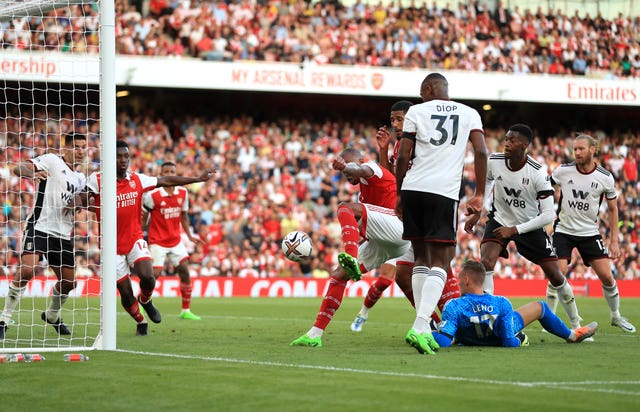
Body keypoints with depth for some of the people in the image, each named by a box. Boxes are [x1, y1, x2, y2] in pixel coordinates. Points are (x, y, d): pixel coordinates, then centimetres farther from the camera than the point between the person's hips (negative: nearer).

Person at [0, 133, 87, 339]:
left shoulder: (80, 179, 18)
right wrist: (32, 173, -37)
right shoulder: (51, 161, -3)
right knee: (26, 270, -25)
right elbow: (18, 168, -14)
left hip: (63, 233, 7)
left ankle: (52, 315, 38)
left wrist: (74, 204, 6)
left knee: (68, 281, 9)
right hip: (39, 227, -7)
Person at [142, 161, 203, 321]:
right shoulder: (153, 195, -13)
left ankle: (186, 310, 5)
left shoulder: (183, 193, 2)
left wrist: (190, 236, 11)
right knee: (154, 274, -9)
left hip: (176, 240, 5)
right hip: (157, 241, -5)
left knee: (184, 271, -2)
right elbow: (143, 217, -5)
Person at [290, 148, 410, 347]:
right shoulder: (364, 194, 32)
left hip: (397, 225, -10)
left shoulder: (372, 168, 5)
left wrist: (345, 166, -45)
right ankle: (315, 335, 6)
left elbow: (363, 170, -23)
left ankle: (352, 259, -50)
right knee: (339, 274, 6)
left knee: (345, 208, -25)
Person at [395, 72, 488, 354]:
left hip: (413, 189, 2)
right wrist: (479, 195, 6)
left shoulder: (416, 112, 9)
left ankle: (423, 327, 9)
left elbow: (403, 157, 5)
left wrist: (400, 194, 15)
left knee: (421, 259, 14)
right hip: (445, 193, -2)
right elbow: (481, 153, 1)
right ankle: (419, 327, -20)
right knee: (440, 263, -2)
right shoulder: (469, 114, 12)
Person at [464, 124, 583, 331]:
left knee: (555, 276, 3)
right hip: (500, 220, 1)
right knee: (485, 263, -26)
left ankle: (576, 325, 25)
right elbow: (485, 182, 10)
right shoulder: (494, 162, -16)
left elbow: (548, 215, -23)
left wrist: (515, 230, -25)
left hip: (530, 225, -1)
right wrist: (476, 213, 4)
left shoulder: (538, 173, -25)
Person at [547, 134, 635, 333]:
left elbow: (612, 209, 3)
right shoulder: (563, 171, -9)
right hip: (563, 230, -1)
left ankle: (615, 316, 20)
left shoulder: (605, 178, -7)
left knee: (606, 276, -3)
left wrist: (614, 240, 0)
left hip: (590, 232, 1)